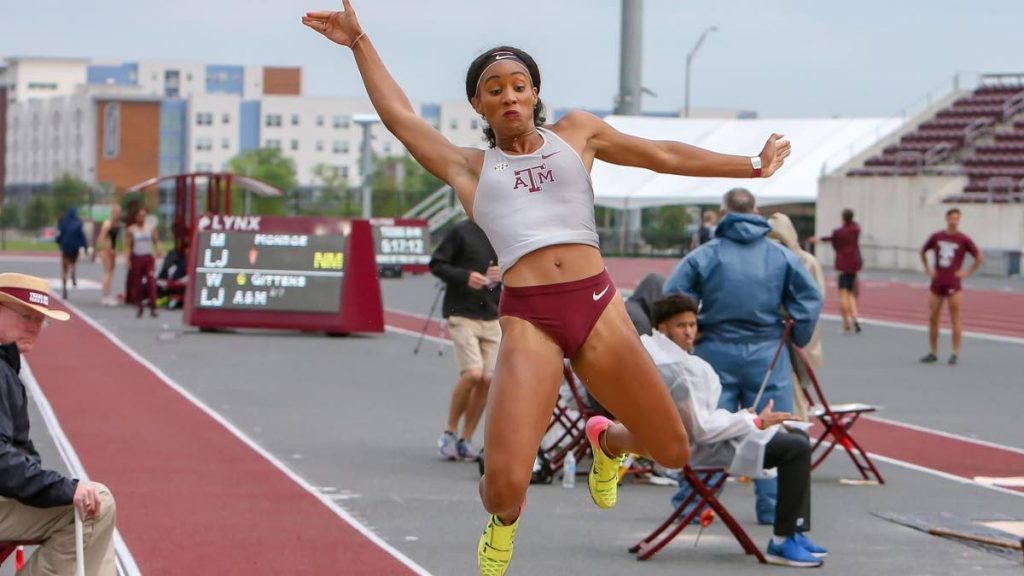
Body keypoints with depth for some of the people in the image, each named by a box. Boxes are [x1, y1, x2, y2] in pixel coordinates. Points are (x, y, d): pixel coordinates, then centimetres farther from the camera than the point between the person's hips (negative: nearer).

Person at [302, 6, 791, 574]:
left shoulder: (576, 133, 19)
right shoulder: (469, 168, 16)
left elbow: (664, 155, 24)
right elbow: (398, 116, 19)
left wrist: (752, 165, 25)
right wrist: (360, 44, 21)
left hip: (598, 307, 2)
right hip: (527, 320, -2)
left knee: (672, 451, 4)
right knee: (505, 484, -19)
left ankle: (605, 440, 40)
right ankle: (502, 520, 21)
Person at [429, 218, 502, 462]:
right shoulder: (461, 231, -5)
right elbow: (436, 264, -4)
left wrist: (502, 276, -7)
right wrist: (465, 276, -20)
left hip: (492, 317, 5)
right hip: (462, 314, -5)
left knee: (487, 380, -1)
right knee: (473, 373, -17)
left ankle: (466, 440, 11)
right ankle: (449, 432, 2)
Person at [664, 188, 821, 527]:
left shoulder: (704, 256, -2)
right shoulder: (782, 256, 4)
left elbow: (672, 300, -7)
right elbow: (810, 299, 2)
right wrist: (798, 341, 12)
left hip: (716, 351, -1)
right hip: (767, 354, 1)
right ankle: (773, 508, 7)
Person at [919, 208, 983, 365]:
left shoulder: (964, 240, -4)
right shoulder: (937, 237, 5)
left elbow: (979, 258, 0)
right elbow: (923, 251, 20)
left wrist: (967, 273, -5)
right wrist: (927, 269, 11)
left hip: (953, 284, -4)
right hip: (937, 283, 4)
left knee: (955, 319, -3)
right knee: (932, 318, 6)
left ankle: (955, 354, 1)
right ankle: (933, 352, 16)